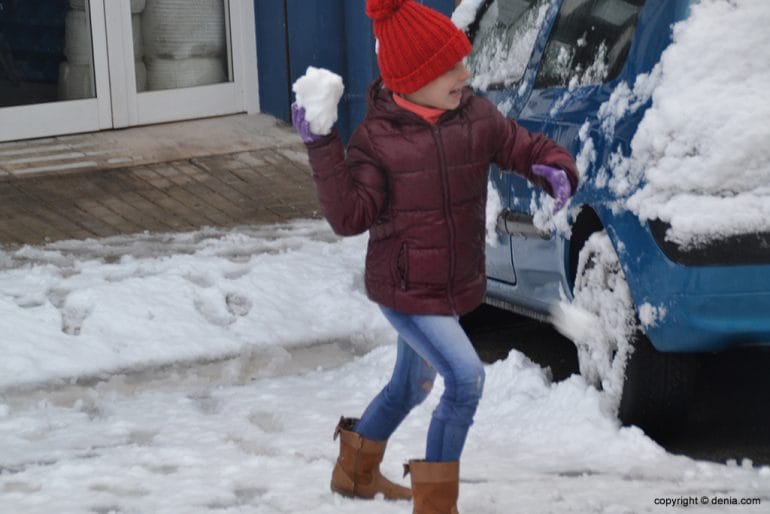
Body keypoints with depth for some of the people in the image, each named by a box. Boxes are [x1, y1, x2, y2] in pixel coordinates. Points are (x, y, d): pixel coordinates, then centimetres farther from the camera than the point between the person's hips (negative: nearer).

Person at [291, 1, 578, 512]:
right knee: (466, 378, -21)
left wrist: (557, 170, -25)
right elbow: (350, 216, -21)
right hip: (406, 290, -7)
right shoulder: (376, 139, -17)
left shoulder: (477, 117, -5)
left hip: (455, 286, 7)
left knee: (412, 385, 25)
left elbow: (529, 148, -1)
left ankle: (355, 470, 51)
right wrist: (322, 149, -30)